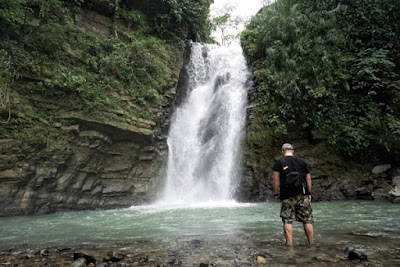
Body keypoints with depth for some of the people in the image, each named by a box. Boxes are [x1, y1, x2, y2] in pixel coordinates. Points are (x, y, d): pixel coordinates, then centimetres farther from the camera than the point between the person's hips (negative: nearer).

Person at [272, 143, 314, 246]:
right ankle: (311, 244, 13)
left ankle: (289, 245, -2)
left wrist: (276, 194, 2)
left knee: (287, 221, 0)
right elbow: (308, 178, 11)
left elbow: (276, 180, -4)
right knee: (307, 220, 8)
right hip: (303, 195, 3)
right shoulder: (302, 161, 13)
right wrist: (309, 193, 16)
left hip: (287, 195, -3)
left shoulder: (278, 163, 3)